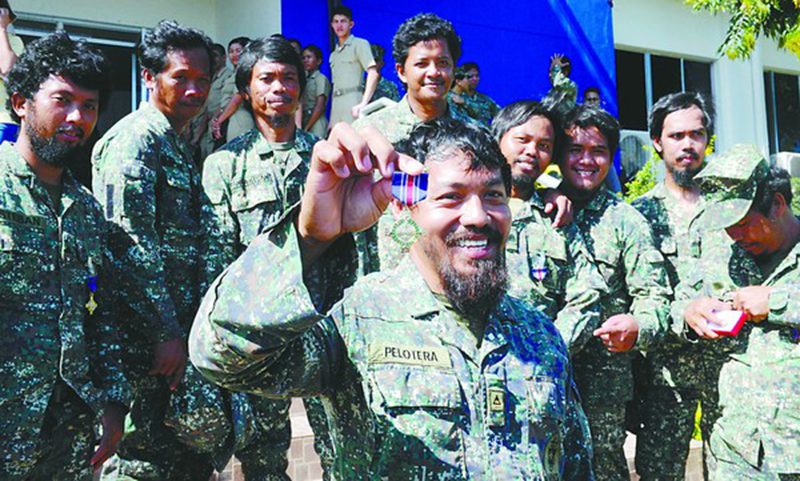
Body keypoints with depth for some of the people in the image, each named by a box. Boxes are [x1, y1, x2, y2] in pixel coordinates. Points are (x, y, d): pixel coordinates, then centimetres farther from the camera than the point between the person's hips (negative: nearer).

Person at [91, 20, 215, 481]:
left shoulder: (179, 144, 17)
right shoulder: (135, 140, -12)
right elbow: (133, 246, -19)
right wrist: (165, 333, -19)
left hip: (179, 326, 9)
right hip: (148, 335, -9)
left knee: (196, 439, 15)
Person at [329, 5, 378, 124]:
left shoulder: (359, 44, 3)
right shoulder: (333, 54, 23)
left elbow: (373, 73, -9)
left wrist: (363, 103, -21)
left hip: (353, 103, -6)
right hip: (336, 104, 7)